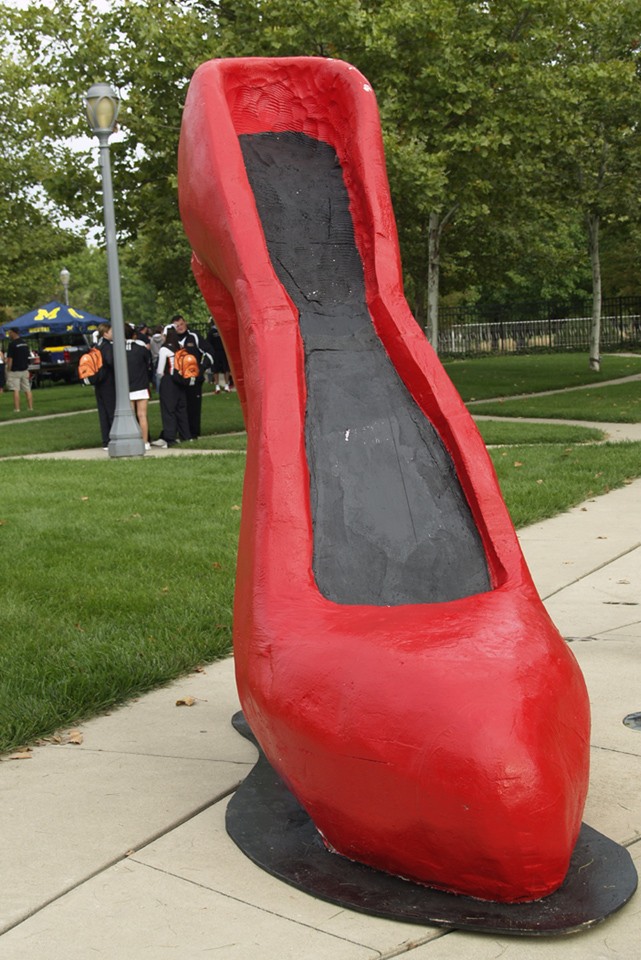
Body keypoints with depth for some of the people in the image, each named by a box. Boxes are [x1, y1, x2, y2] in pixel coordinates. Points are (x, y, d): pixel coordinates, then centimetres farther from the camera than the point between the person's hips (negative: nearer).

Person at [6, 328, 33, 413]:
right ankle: (31, 407, 8)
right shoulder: (25, 342, 9)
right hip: (25, 369, 7)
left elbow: (10, 359, -15)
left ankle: (17, 409, -11)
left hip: (15, 370, -7)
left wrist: (8, 370, -9)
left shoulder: (12, 344, -13)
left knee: (16, 390, -7)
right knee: (27, 390, 8)